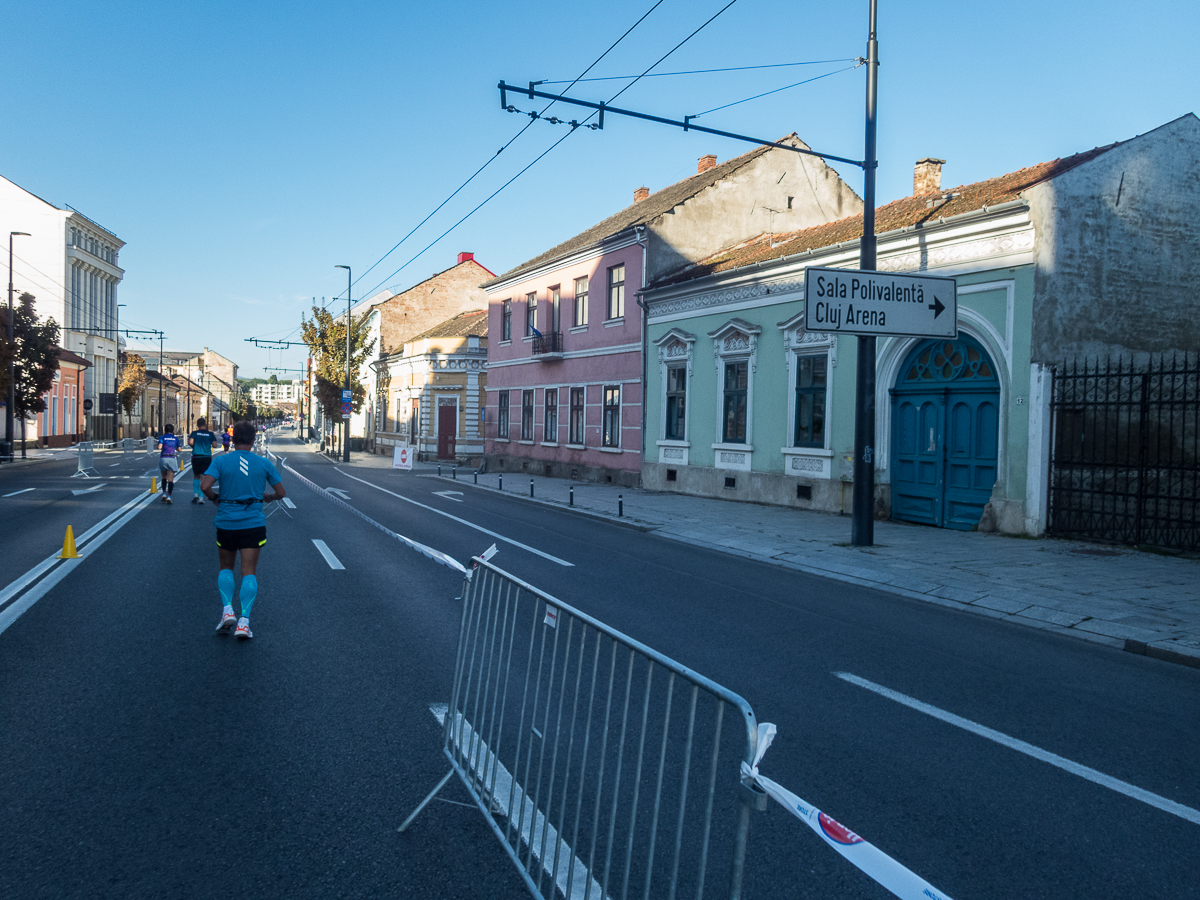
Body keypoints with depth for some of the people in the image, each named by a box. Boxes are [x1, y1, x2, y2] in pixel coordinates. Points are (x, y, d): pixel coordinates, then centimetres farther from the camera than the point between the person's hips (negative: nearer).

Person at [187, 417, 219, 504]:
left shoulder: (194, 433, -1)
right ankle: (201, 497, 0)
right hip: (207, 457, 0)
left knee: (196, 476, 16)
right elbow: (214, 444, -6)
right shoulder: (210, 434, 0)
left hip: (196, 457, 0)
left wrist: (193, 446, 7)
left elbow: (190, 442, -15)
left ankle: (195, 494, 4)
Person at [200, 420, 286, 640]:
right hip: (253, 523, 0)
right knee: (249, 571, 2)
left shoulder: (221, 461, -2)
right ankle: (244, 620, -8)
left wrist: (215, 498, 5)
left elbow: (205, 486, -15)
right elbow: (281, 493, 5)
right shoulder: (264, 463, 1)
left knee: (226, 567, 19)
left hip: (226, 523, 1)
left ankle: (227, 610, 3)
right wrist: (268, 496, 26)